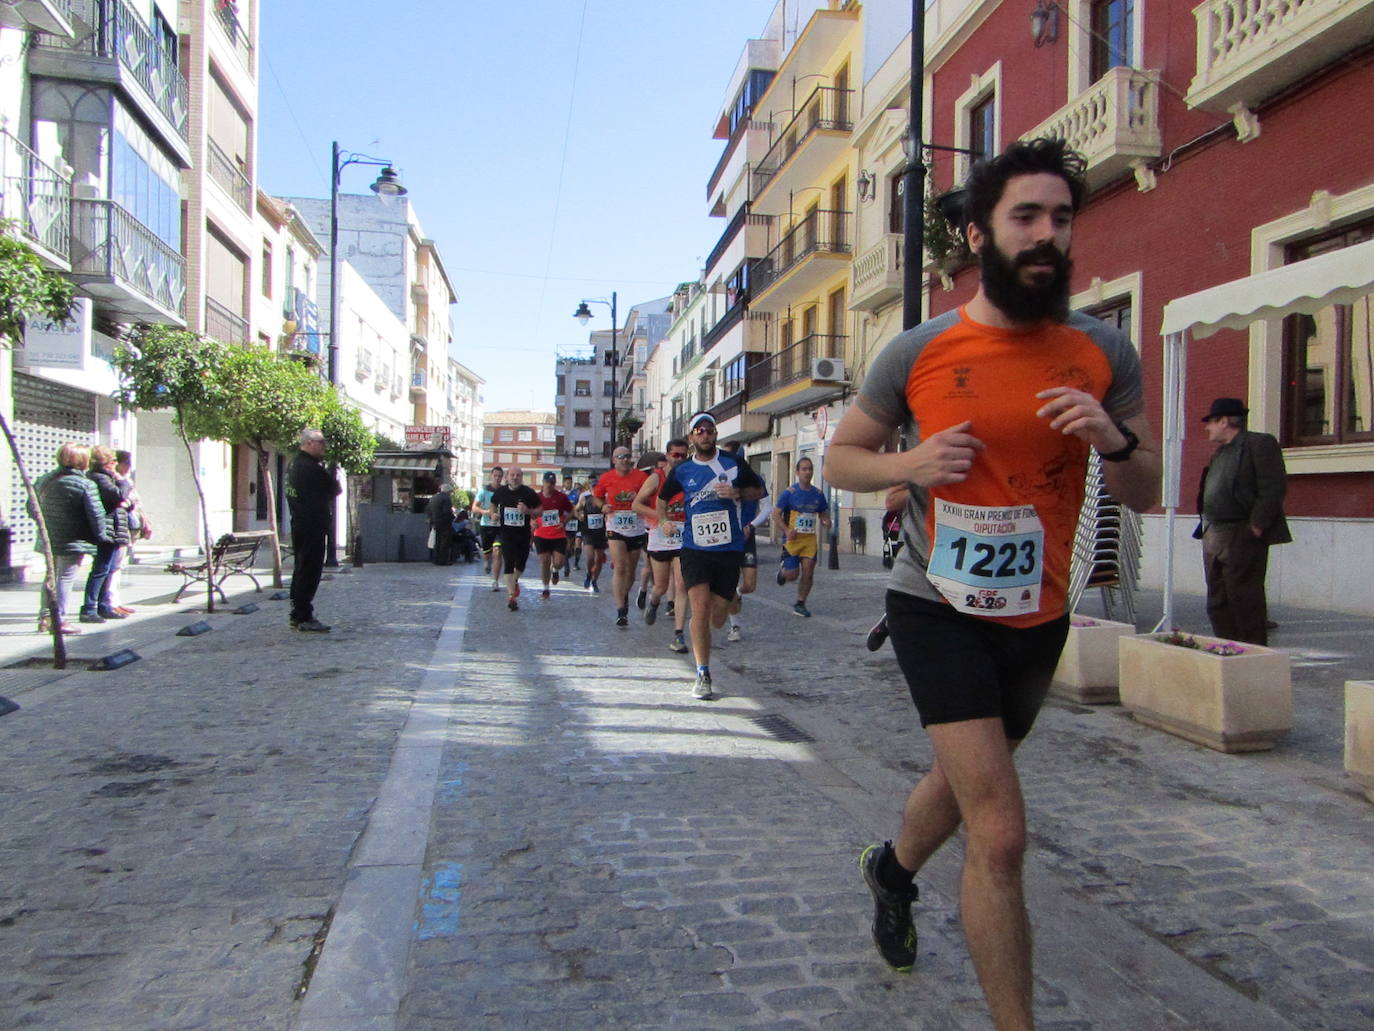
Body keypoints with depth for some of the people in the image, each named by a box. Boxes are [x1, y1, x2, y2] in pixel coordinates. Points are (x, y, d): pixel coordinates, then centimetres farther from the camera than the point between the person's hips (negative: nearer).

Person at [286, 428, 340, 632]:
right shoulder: (312, 468, -17)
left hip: (299, 524, 10)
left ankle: (297, 615, 23)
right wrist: (336, 480, 9)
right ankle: (304, 618, -4)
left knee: (302, 570, 16)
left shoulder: (295, 464, 14)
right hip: (312, 527, -10)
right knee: (310, 571, -6)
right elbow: (335, 490, -10)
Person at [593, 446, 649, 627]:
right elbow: (596, 497, 15)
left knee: (631, 570, 15)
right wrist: (603, 507, -5)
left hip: (636, 530, 1)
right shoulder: (606, 478, -1)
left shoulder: (641, 476, -6)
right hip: (615, 529, -1)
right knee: (619, 568, -13)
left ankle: (625, 595, 43)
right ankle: (621, 612, -15)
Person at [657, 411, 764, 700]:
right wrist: (664, 521, 8)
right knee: (700, 608, -16)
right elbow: (662, 499, 23)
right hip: (695, 549, 0)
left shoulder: (734, 464, 2)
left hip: (730, 549, 0)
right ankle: (702, 674, -6)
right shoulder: (680, 471, 5)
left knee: (717, 620, 5)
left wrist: (737, 494, -6)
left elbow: (759, 491, 12)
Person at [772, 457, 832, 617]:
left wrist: (825, 521, -5)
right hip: (792, 538, -4)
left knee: (808, 573, -1)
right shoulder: (789, 493, -7)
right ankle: (783, 570, 30)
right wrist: (787, 531, -19)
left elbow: (823, 514, 19)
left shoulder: (818, 494, 7)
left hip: (810, 539, 4)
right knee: (792, 575, -7)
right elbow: (776, 514, -6)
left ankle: (800, 604, 15)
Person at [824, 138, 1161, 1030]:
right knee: (1000, 833, -13)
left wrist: (1114, 439, -20)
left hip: (1039, 616, 4)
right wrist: (907, 464, -19)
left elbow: (1148, 495, 2)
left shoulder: (1104, 352, -2)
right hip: (939, 606, -4)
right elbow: (840, 457, 2)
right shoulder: (918, 353, -9)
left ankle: (894, 869, 58)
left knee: (965, 777, 26)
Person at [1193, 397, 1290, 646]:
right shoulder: (1220, 452, 20)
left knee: (1245, 602, -4)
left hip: (1242, 539, -9)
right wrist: (1206, 527, 13)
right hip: (1213, 537, 9)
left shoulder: (1259, 444, -7)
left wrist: (1256, 526, -17)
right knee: (1218, 605, 12)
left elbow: (1274, 488, -14)